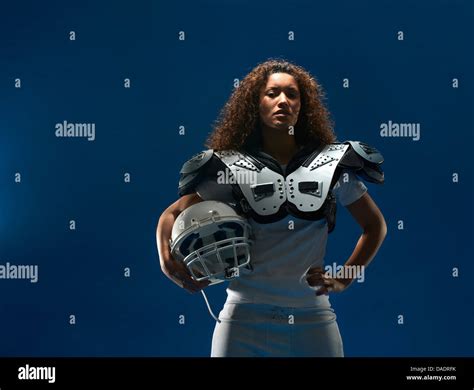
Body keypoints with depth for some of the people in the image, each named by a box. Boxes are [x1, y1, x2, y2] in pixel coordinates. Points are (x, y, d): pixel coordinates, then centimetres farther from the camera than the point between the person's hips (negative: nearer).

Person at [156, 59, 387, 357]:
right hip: (245, 320, -1)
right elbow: (172, 215, 7)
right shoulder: (231, 168, 1)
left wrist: (345, 278, 4)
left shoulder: (332, 164, 4)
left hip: (314, 321, 1)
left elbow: (375, 225, 14)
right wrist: (168, 262, -11)